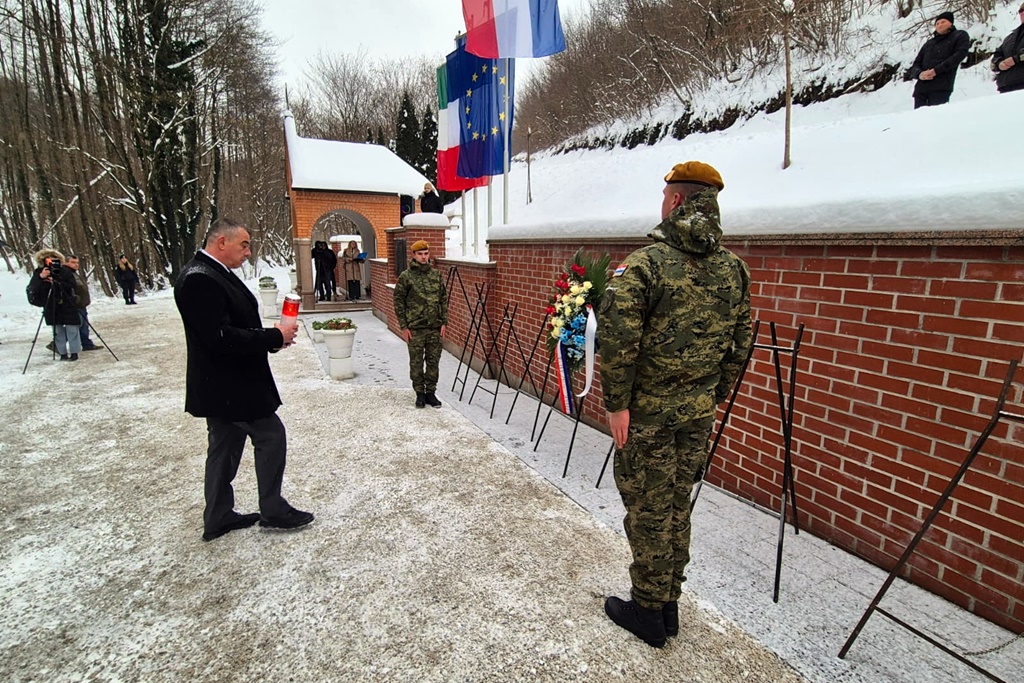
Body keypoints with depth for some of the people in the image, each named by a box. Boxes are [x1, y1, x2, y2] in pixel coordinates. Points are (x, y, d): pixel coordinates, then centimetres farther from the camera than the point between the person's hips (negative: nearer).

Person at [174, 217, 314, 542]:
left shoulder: (213, 273, 11)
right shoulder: (199, 279, -21)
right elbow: (221, 337, -27)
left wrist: (271, 337, 2)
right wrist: (274, 337, -20)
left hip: (225, 385, 10)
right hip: (226, 386, -10)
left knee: (226, 446, 17)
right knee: (271, 435, 0)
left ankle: (218, 519, 31)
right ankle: (273, 510, 15)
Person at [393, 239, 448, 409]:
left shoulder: (436, 274, 7)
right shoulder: (406, 276, -4)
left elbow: (444, 299, 11)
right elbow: (398, 301, -3)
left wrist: (444, 322, 5)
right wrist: (404, 326, -7)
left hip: (435, 327, 3)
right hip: (415, 328, -3)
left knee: (433, 361, 9)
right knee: (416, 362, 6)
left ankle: (431, 392, 21)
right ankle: (420, 393, 19)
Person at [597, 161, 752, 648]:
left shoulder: (645, 263, -14)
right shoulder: (735, 269, 6)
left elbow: (617, 337, -21)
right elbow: (741, 342, 10)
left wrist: (616, 402, -13)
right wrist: (715, 396, 18)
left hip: (648, 411, -6)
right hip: (699, 411, 6)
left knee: (647, 512, 8)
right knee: (677, 507, 19)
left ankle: (649, 613, 25)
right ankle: (669, 607, 34)